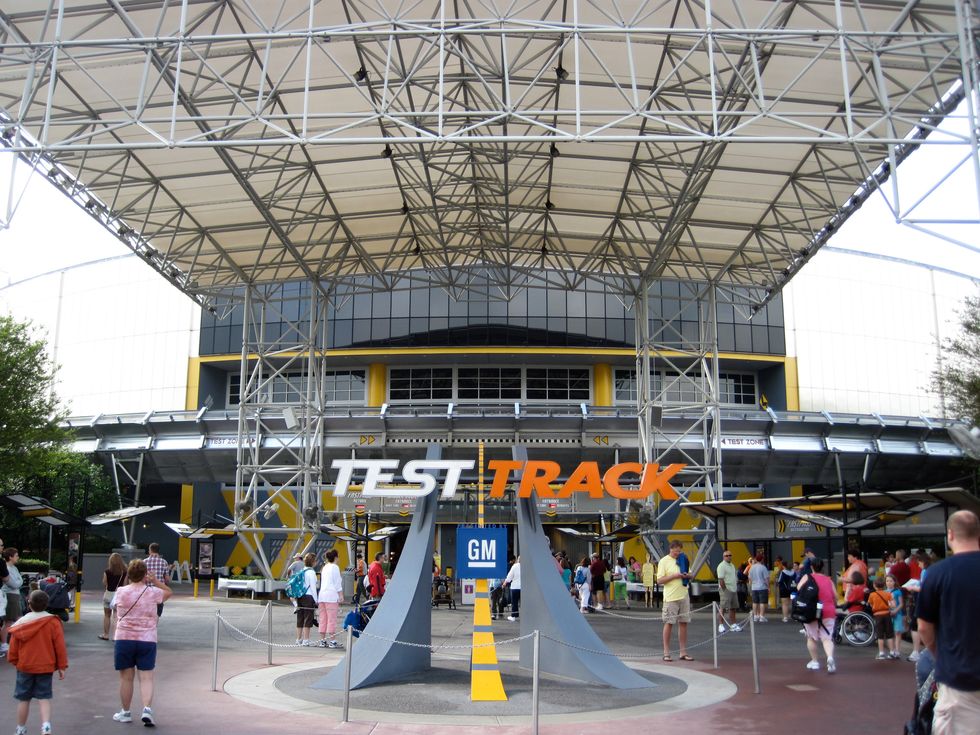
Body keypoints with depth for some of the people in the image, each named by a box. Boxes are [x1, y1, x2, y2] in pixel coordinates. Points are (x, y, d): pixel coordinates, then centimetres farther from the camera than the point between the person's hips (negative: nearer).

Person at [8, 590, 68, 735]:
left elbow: (13, 649, 2)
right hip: (46, 667, -1)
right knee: (44, 698, 5)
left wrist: (15, 662, 21)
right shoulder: (53, 622, -10)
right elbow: (60, 646, -8)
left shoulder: (21, 624, -6)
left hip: (25, 667, 1)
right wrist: (62, 666, 0)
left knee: (23, 699, 13)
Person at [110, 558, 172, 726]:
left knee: (126, 677, 11)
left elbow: (117, 616, 11)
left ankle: (126, 712, 24)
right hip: (147, 639, -1)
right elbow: (169, 592, 17)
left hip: (124, 638, 1)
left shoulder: (120, 592, -2)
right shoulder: (153, 592, -3)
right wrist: (155, 581, 9)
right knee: (146, 677, 2)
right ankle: (147, 709, -13)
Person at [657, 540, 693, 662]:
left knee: (683, 623, 7)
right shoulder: (664, 561, -6)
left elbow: (690, 575, 19)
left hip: (684, 596, 5)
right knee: (669, 624, 0)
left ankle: (683, 653, 14)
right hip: (671, 598, -5)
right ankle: (666, 653, 7)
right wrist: (674, 576, -19)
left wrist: (687, 575, -4)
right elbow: (659, 580, -10)